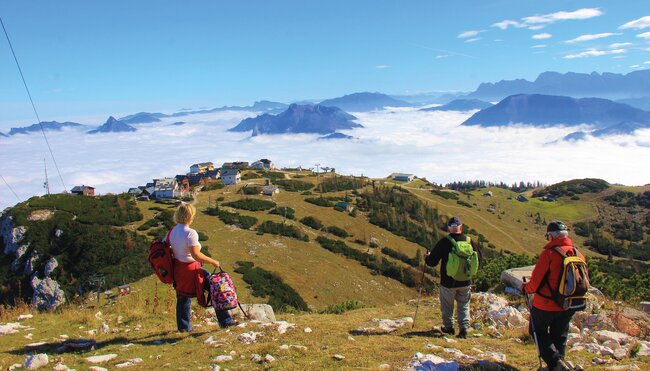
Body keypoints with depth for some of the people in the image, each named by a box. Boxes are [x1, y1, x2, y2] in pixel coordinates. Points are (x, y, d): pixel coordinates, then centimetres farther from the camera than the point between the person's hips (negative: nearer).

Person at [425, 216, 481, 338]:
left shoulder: (444, 242, -16)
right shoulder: (469, 241, -6)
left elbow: (432, 262, -12)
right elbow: (478, 259, 7)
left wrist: (427, 257, 10)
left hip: (448, 282, -2)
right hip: (465, 282, 3)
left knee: (447, 305, 16)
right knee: (464, 305, 16)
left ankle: (448, 327, 29)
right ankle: (464, 328, 7)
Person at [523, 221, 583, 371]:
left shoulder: (549, 253, -19)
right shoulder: (578, 254, -1)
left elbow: (535, 281, -18)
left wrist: (526, 288, 2)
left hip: (546, 304, -5)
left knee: (539, 331, 13)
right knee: (559, 336, 21)